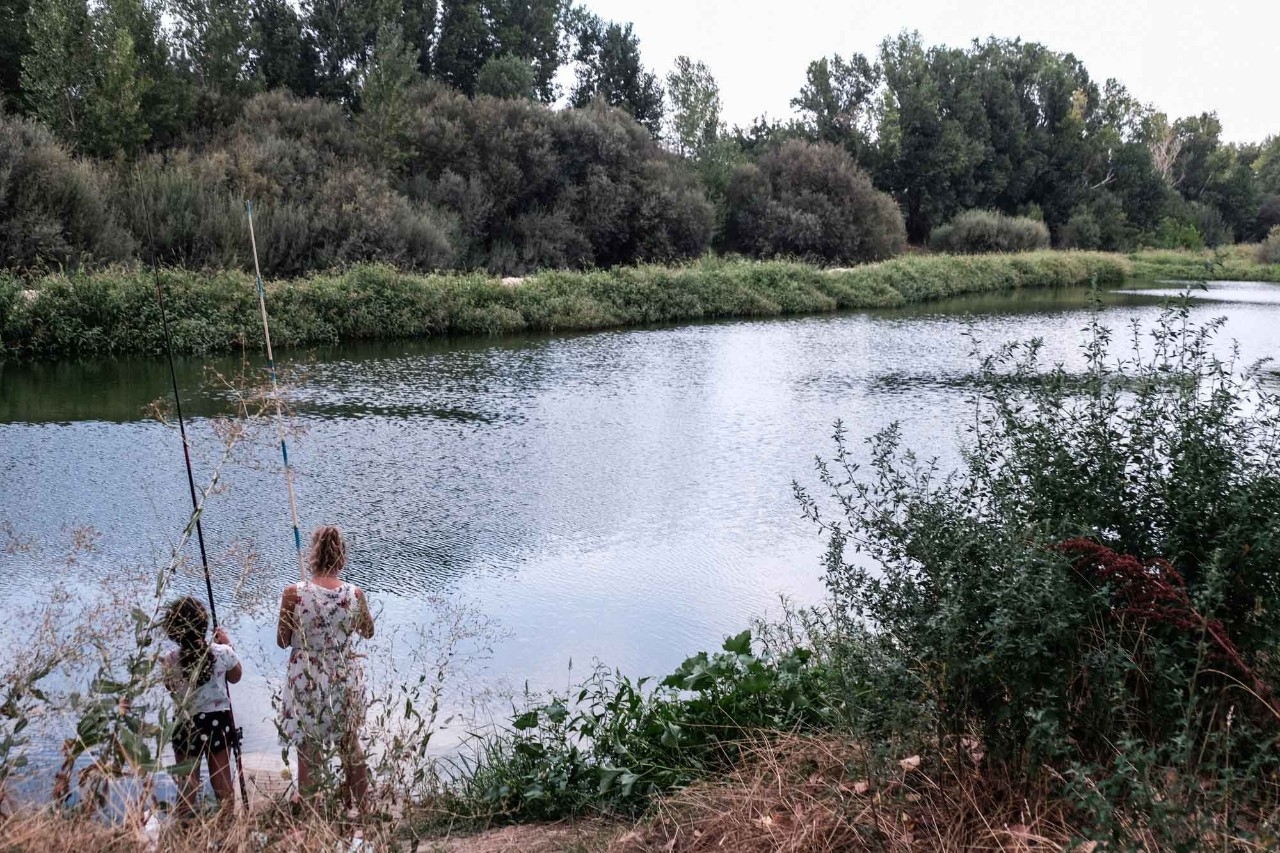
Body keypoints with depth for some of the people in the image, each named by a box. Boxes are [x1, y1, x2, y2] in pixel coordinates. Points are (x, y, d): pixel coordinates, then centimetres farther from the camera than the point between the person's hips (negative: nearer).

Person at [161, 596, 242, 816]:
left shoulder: (170, 661, -15)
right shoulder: (222, 653, -14)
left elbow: (170, 687, 4)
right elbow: (235, 677, 7)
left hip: (186, 723, -1)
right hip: (218, 720, 1)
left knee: (187, 781, 10)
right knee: (222, 777, 15)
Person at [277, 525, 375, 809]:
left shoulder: (294, 594, -18)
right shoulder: (355, 594, -13)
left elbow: (283, 641, -6)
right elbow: (368, 632, 6)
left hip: (306, 684, -2)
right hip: (345, 681, 2)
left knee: (308, 753, 14)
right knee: (351, 748, 22)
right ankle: (360, 809, 35)